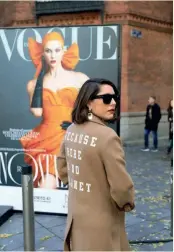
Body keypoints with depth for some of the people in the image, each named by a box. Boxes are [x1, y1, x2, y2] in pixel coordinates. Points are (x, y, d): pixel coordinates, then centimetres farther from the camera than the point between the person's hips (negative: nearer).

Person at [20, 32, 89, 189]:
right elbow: (37, 111, -6)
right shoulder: (35, 83, 11)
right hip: (45, 138, 2)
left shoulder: (80, 79, 7)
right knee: (46, 186, -12)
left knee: (48, 185, -18)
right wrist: (40, 78, 1)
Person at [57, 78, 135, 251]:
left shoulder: (71, 130, -1)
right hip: (100, 223, -7)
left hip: (76, 216, 7)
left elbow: (62, 166, 11)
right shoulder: (107, 136, -25)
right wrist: (128, 204, -4)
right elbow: (121, 186, -24)